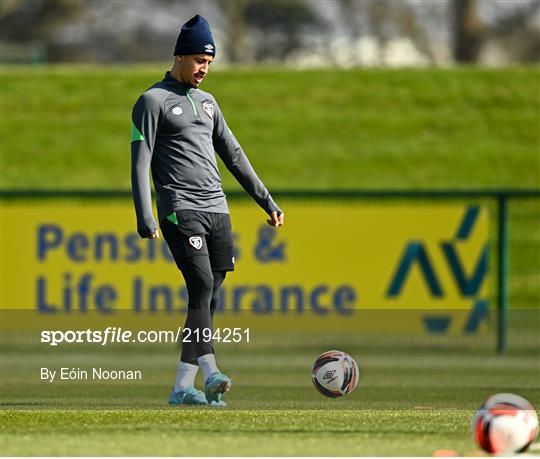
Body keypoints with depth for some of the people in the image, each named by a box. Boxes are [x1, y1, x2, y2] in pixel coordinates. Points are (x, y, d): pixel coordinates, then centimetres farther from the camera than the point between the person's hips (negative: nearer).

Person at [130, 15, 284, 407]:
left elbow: (233, 154, 25)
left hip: (217, 210, 7)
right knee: (202, 286, -21)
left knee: (209, 297, 1)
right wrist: (146, 220, -16)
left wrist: (267, 201, 22)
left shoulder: (207, 102, 20)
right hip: (180, 209, -7)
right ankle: (210, 373, -33)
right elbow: (140, 162, -7)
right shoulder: (154, 101, -1)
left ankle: (183, 387, 2)